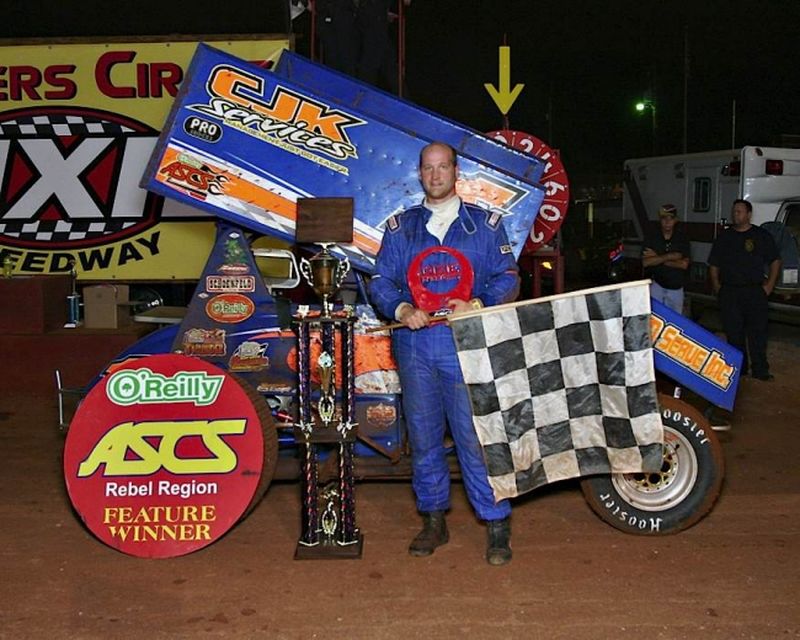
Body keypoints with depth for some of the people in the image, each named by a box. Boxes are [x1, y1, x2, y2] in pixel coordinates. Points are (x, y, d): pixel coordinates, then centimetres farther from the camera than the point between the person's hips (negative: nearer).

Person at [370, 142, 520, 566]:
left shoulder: (485, 224, 10)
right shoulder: (400, 228, 15)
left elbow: (508, 278, 4)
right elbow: (381, 282, 10)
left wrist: (478, 305, -15)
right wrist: (402, 310, -10)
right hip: (415, 346, 3)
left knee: (476, 436, -5)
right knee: (423, 437, 9)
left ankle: (496, 525, 7)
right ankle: (433, 521, 22)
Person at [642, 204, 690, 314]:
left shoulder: (682, 239, -1)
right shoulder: (651, 236, -3)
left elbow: (684, 264, -12)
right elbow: (645, 262, -14)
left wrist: (657, 258, -14)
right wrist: (669, 256, -18)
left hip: (676, 288, 2)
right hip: (657, 286, -2)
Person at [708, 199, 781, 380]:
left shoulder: (762, 236, 5)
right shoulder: (723, 237, 12)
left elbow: (775, 261, 9)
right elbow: (713, 264, 16)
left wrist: (769, 285, 0)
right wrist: (716, 285, 5)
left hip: (754, 291, -2)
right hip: (729, 292, 2)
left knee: (757, 332, -5)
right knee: (733, 333, 5)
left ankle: (760, 370, 0)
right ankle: (738, 368, 15)